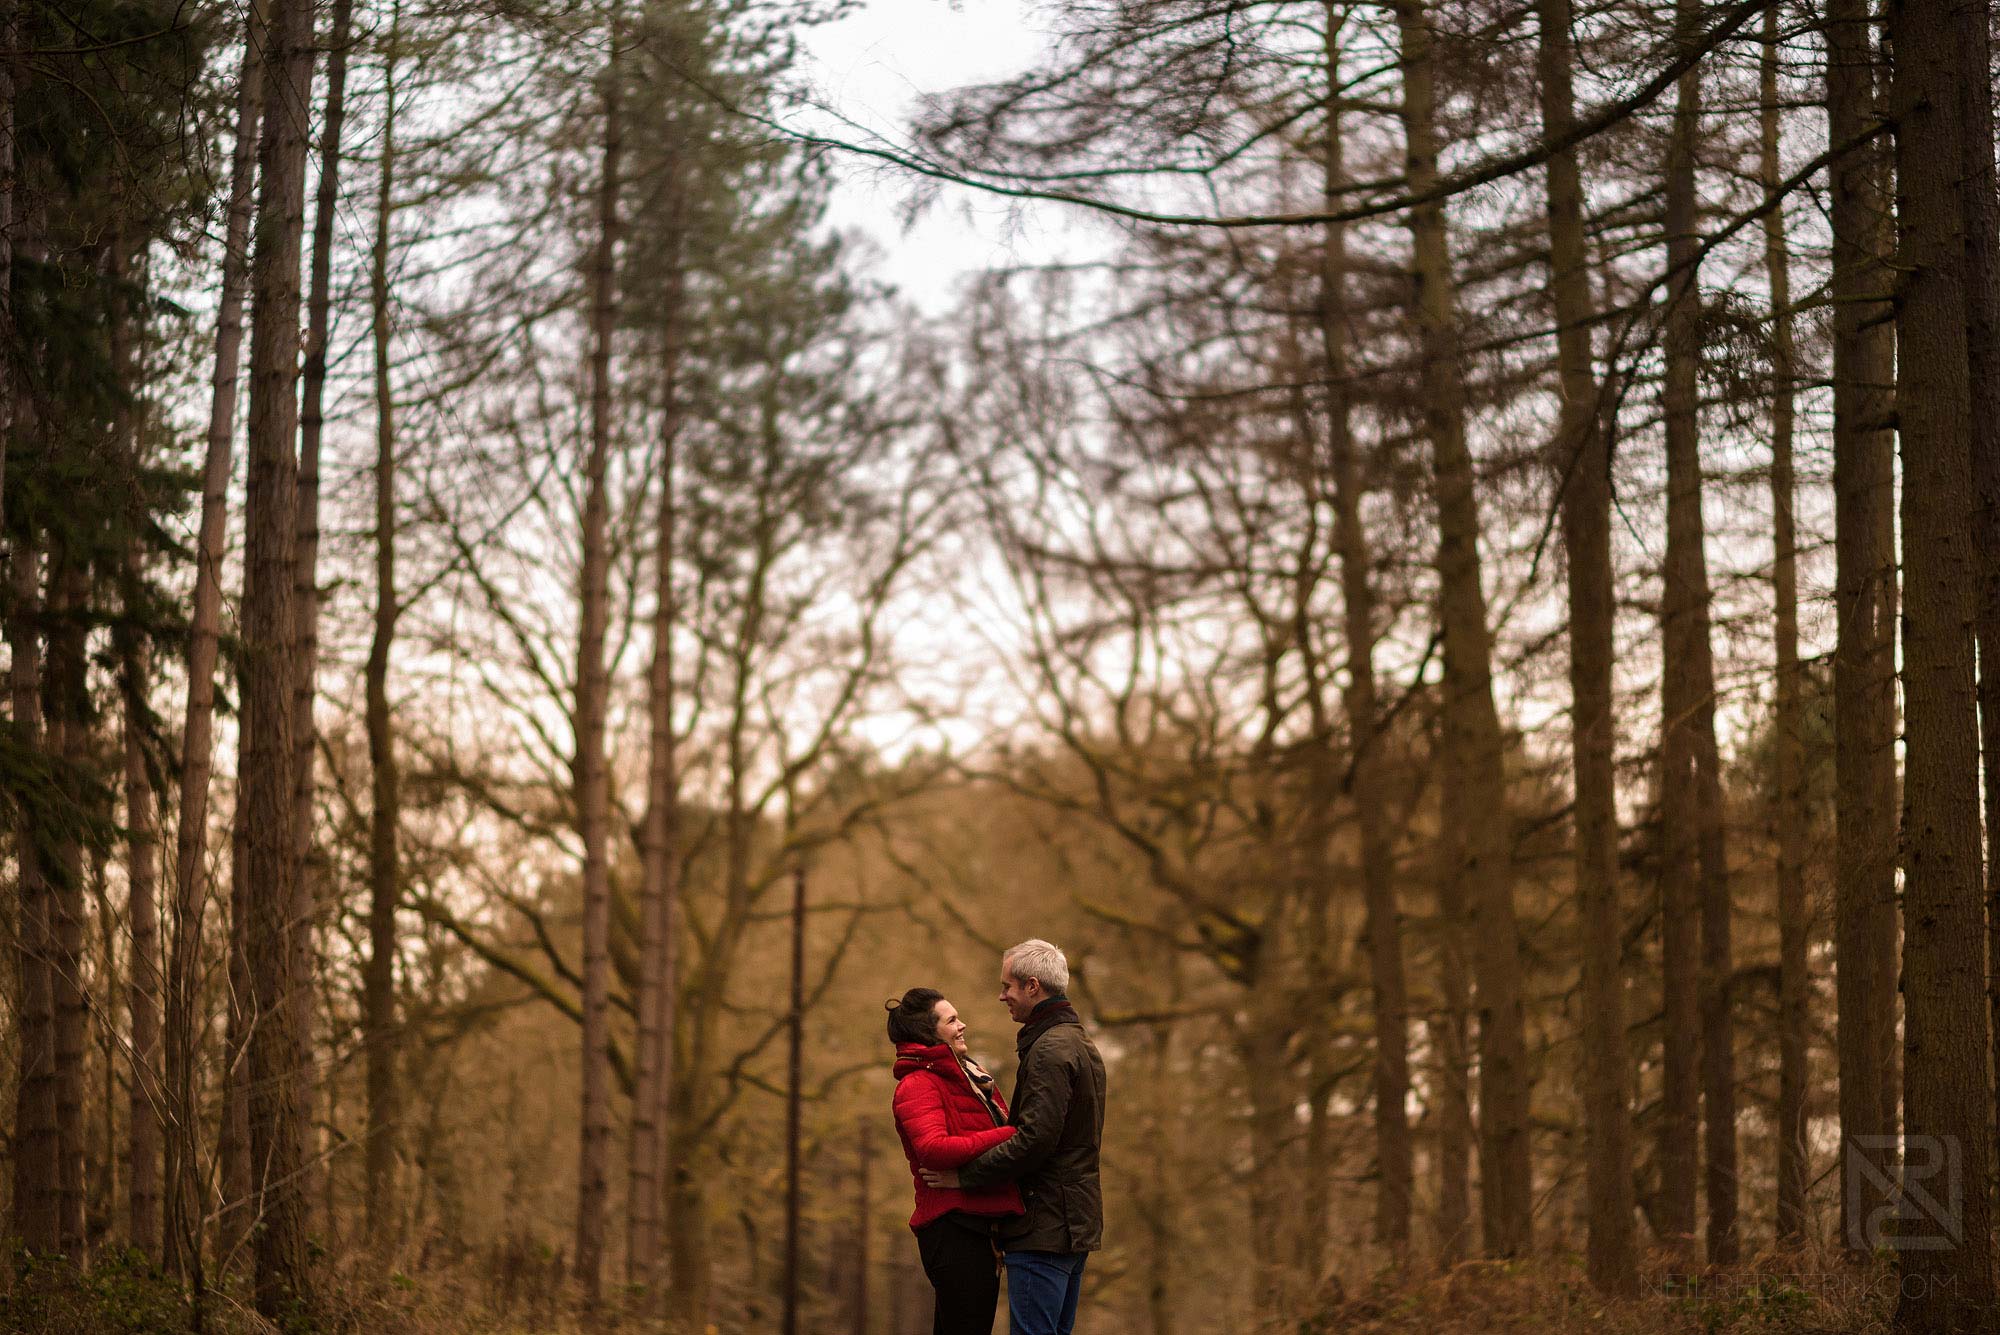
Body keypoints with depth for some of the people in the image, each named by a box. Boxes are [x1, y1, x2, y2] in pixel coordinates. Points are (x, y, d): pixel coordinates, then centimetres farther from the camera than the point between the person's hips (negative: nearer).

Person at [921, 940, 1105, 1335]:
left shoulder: (1049, 1050, -15)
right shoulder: (1081, 1043, 19)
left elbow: (1035, 1140, -23)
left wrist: (965, 1175, -16)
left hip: (1045, 1227, -11)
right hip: (1077, 1223, 11)